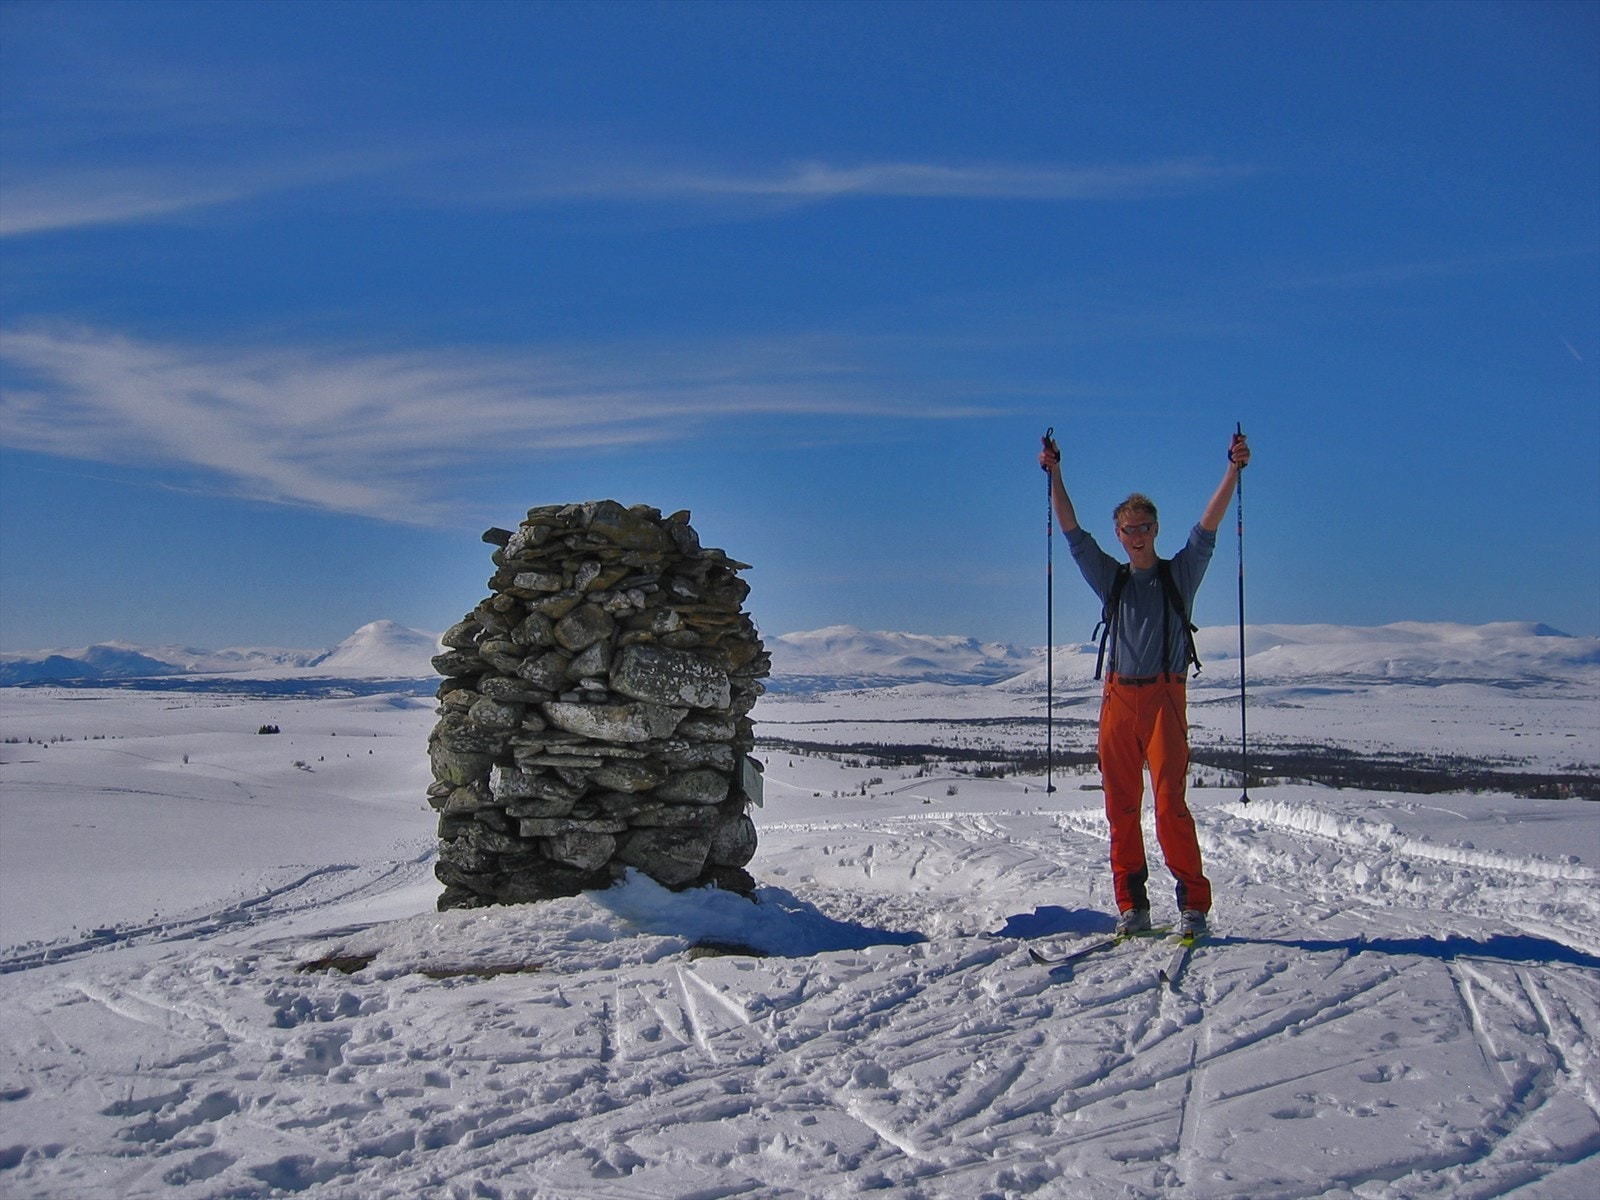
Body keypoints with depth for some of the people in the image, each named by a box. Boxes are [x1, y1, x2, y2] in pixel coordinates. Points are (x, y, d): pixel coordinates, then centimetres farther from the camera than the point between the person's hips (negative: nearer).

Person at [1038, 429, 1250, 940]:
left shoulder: (1180, 574, 10)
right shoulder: (1110, 578, 16)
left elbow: (1208, 525, 0)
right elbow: (1072, 530, 12)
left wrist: (1233, 469, -8)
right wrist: (1054, 474, 7)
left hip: (1164, 696, -3)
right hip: (1118, 698, 3)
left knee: (1170, 803, -11)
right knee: (1121, 806, 1)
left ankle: (1193, 903, -4)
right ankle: (1132, 906, 6)